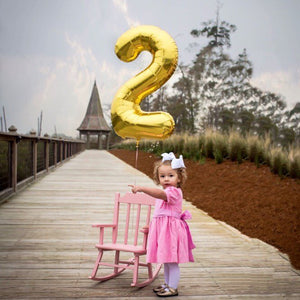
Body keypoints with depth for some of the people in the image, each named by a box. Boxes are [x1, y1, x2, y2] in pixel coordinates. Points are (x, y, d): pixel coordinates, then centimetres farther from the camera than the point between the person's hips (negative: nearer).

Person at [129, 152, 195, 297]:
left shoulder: (174, 192, -16)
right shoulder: (166, 193, 17)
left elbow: (160, 194, -38)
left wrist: (142, 188, -48)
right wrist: (150, 226, 29)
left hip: (171, 230, -10)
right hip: (162, 230, 10)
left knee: (172, 261, -1)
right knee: (166, 260, 19)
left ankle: (173, 288, 10)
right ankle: (167, 284, 32)